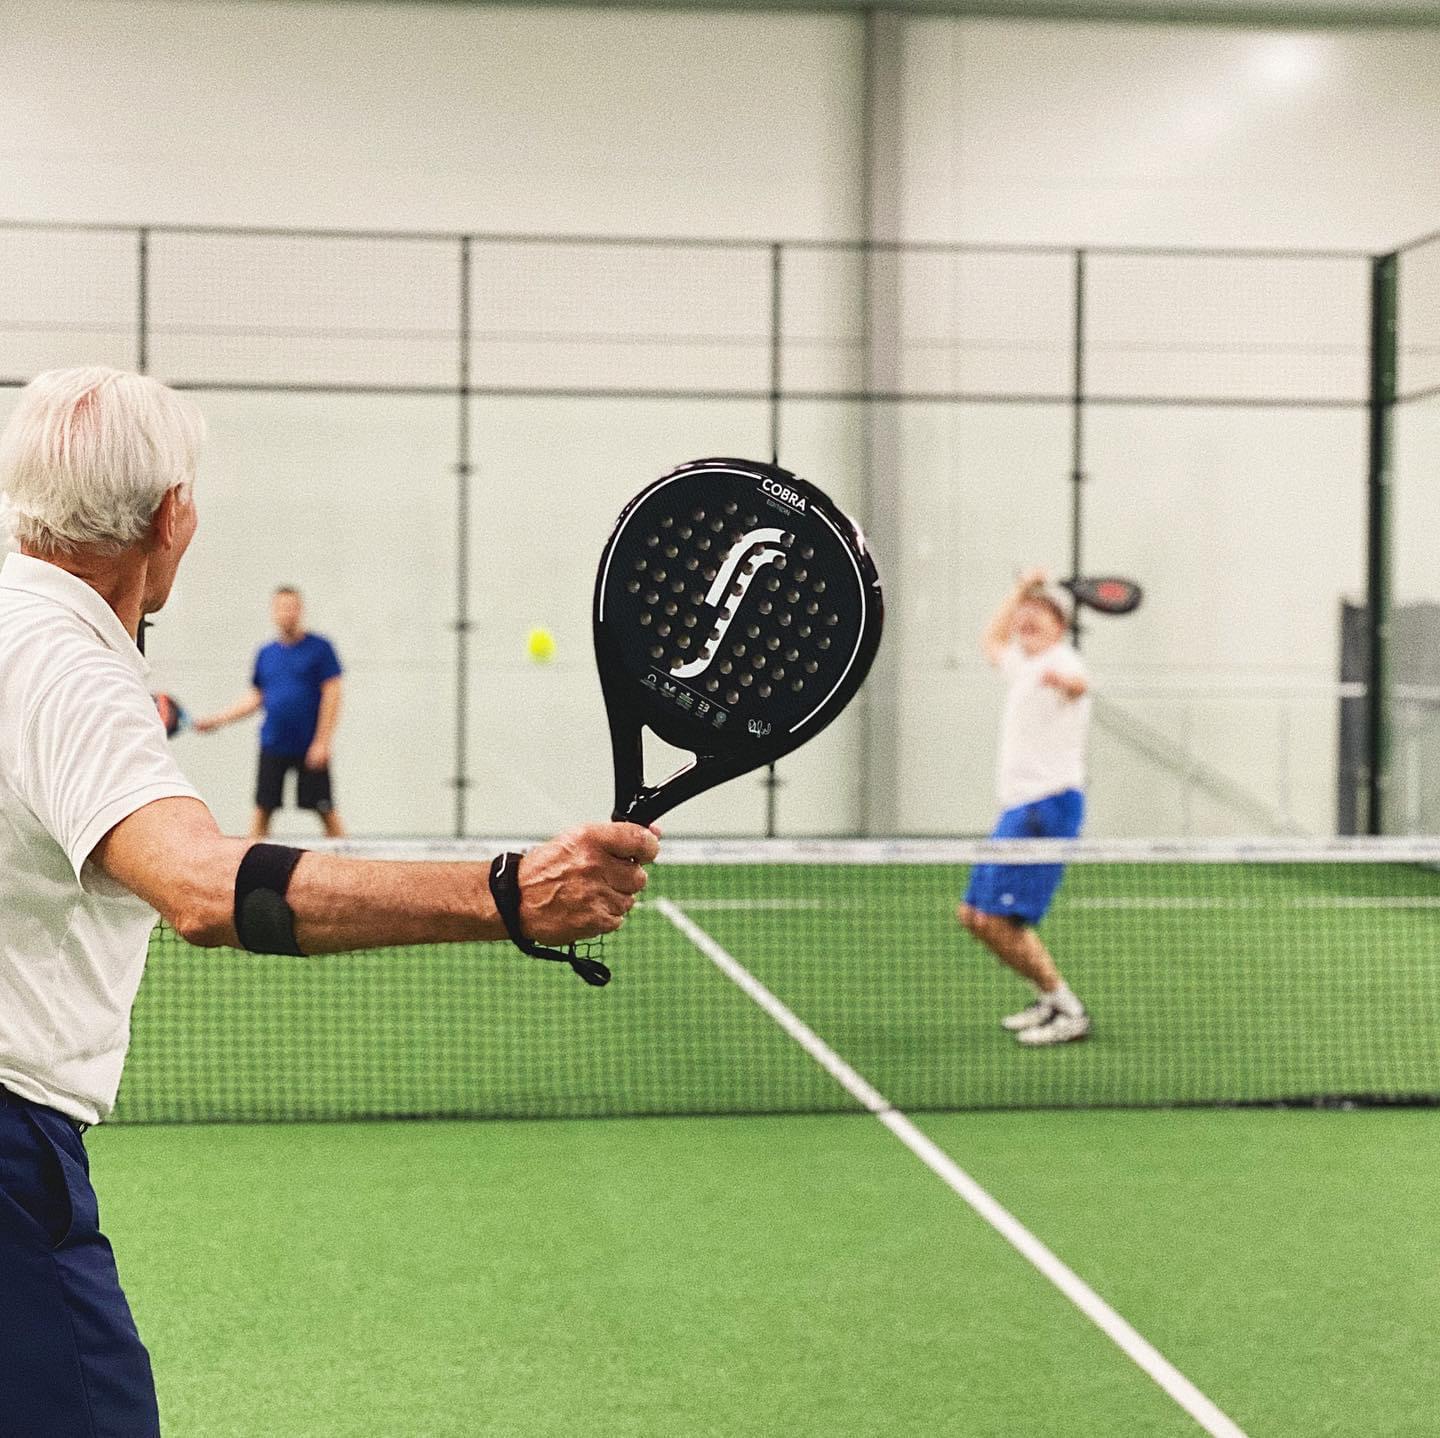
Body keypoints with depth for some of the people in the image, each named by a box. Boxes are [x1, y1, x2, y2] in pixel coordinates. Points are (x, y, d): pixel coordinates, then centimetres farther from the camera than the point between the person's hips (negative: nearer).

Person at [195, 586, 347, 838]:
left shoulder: (319, 648, -3)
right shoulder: (266, 654, 11)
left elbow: (331, 696, -7)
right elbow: (256, 699, 18)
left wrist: (322, 742, -14)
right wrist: (216, 720, 10)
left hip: (310, 748, -4)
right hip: (272, 747, 4)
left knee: (326, 811, -1)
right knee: (262, 809, 2)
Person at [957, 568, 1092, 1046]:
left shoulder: (1061, 660, -10)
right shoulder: (1023, 667, 20)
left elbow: (1080, 684, -37)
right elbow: (992, 641, 44)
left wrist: (1065, 681, -61)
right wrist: (1021, 591, 36)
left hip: (1049, 804, -10)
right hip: (1018, 808, 10)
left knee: (999, 920, -17)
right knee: (974, 915, 13)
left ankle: (1068, 1012, -8)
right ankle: (1050, 1000, 21)